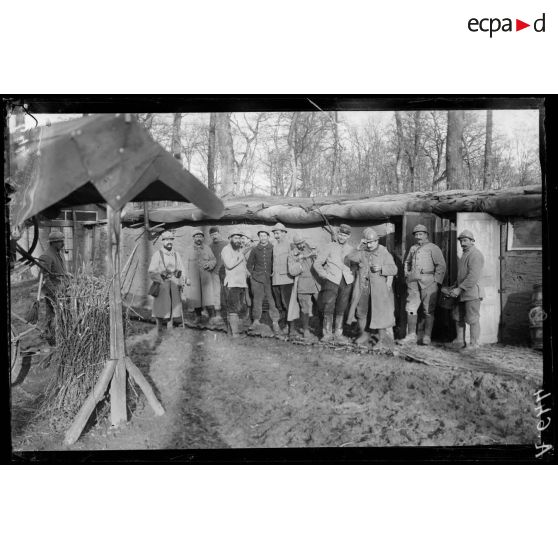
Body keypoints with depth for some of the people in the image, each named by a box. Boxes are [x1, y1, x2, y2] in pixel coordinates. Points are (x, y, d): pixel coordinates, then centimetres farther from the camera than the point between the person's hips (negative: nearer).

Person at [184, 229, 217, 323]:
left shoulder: (207, 248, 10)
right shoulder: (189, 250, 10)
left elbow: (214, 260, 10)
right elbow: (187, 265, 9)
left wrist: (209, 264, -12)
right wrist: (187, 278, 2)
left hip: (206, 275, -1)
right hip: (194, 276, 1)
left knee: (208, 295, -9)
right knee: (195, 296, 2)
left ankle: (212, 317, -8)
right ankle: (198, 315, 17)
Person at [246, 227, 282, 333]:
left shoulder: (273, 249, 0)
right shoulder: (255, 250, 6)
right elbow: (249, 264, 16)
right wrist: (252, 274, 7)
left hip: (269, 278, -2)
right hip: (257, 279, 2)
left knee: (272, 300, -4)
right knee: (257, 300, 6)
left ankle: (275, 322, -1)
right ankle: (256, 320, 17)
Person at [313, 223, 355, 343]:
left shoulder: (351, 249, 13)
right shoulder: (329, 247, 3)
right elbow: (317, 264, 2)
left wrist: (352, 275, 6)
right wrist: (325, 275, -6)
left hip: (346, 281, 3)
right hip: (332, 280, -3)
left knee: (341, 309, 5)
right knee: (328, 308, -9)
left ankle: (338, 334, 13)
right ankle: (327, 333, -1)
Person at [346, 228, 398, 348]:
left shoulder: (384, 253, 0)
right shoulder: (363, 252, 9)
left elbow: (394, 269, -5)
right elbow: (351, 257, -4)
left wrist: (381, 268, -20)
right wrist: (359, 247, -7)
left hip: (378, 287, -4)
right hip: (362, 286, 4)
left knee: (380, 311, -7)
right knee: (361, 310, 8)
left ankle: (383, 338, 0)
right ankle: (364, 334, 24)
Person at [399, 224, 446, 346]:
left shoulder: (433, 248, 3)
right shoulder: (413, 248, 19)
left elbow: (441, 265, -3)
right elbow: (406, 262, 34)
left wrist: (436, 281, -10)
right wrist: (406, 274, 18)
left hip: (428, 282, -5)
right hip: (413, 281, 5)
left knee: (429, 310, -2)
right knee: (411, 308, 1)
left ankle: (427, 337, 2)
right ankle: (411, 336, 6)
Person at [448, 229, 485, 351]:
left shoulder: (475, 255, -15)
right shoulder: (465, 254, 17)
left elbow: (473, 277, -24)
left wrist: (459, 289, -24)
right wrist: (455, 286, 14)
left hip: (472, 292, -10)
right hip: (463, 293, 10)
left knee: (472, 319, -3)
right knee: (458, 316, 14)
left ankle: (474, 344, 3)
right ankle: (460, 340, 22)